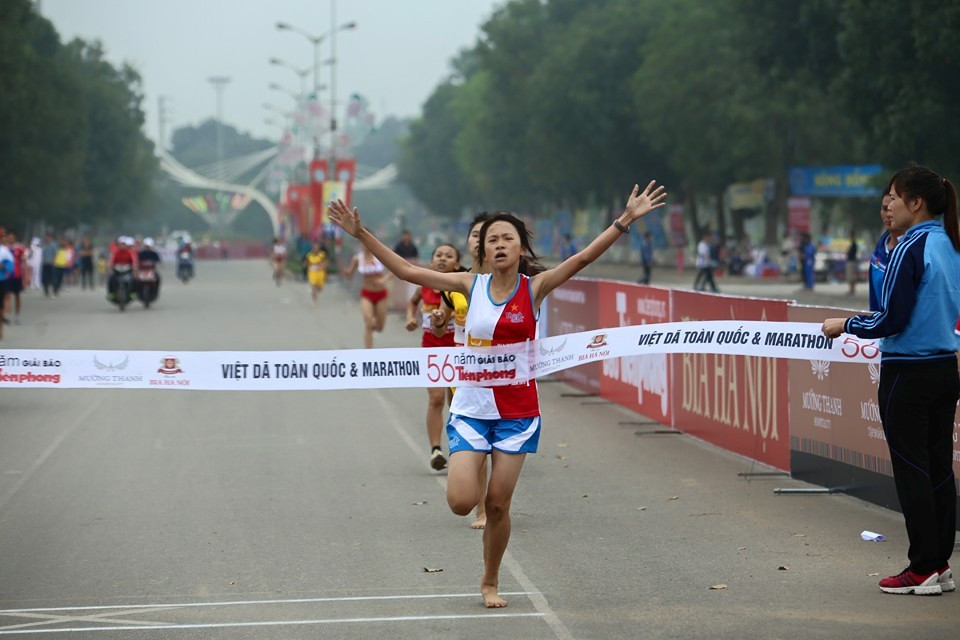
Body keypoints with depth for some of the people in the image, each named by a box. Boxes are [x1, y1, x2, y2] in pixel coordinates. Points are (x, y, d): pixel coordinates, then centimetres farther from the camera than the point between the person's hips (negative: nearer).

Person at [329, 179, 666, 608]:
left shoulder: (534, 288, -4)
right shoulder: (471, 286, 1)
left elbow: (584, 257, -13)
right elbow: (407, 271, 2)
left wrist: (627, 219, -23)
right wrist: (361, 234, -2)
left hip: (516, 411, -1)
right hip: (471, 407, 1)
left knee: (498, 505, 2)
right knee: (462, 501, -12)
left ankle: (490, 582, 23)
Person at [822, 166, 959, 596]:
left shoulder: (910, 249, -15)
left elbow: (892, 319, -17)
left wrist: (845, 325, -3)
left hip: (908, 375, -8)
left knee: (912, 471, -2)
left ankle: (923, 568, 2)